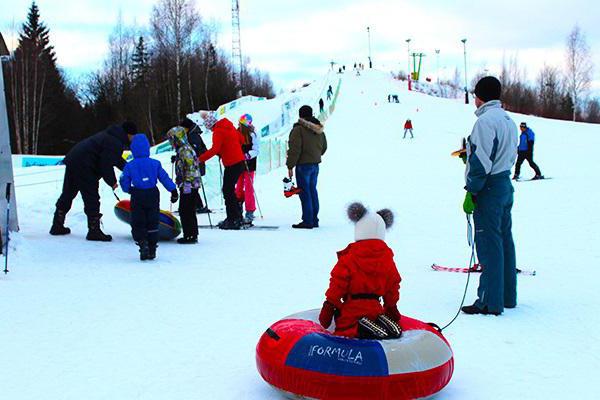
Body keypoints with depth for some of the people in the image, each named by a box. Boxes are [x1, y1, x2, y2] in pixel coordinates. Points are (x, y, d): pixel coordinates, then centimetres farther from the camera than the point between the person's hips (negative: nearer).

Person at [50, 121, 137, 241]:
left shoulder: (110, 135, 18)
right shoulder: (115, 143, -16)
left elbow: (116, 159, 31)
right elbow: (106, 165, -20)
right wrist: (112, 182, -6)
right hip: (84, 167, -11)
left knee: (67, 195, 18)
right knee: (92, 199, -2)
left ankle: (57, 226, 27)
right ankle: (94, 231, 2)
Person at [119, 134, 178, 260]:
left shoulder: (129, 166, -4)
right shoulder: (155, 164, -3)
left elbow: (124, 183, 2)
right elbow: (164, 178, 0)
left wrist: (129, 190, 22)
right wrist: (173, 191, 7)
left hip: (137, 197, -1)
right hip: (153, 195, 1)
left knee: (137, 223, 8)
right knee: (152, 223, 11)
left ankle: (142, 242, -18)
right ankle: (152, 250, 11)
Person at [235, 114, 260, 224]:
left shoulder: (252, 135, -12)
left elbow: (256, 150, -13)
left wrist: (248, 155, -28)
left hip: (249, 164, -6)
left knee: (248, 188, -5)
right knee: (239, 187, 14)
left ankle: (250, 212, 0)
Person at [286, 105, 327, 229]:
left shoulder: (298, 129, -14)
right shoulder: (319, 130, 11)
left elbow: (294, 149, -18)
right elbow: (324, 147, 20)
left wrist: (290, 166, -13)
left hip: (303, 165, -8)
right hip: (315, 164, 8)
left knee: (305, 192, -4)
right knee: (312, 190, 15)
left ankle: (308, 221, -4)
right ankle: (314, 219, 19)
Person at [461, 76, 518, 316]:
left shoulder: (486, 121, -16)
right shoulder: (508, 120, 13)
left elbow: (481, 161, -20)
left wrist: (471, 192, -16)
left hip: (489, 189, -10)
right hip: (506, 185, 10)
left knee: (489, 245, -6)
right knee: (504, 241, 14)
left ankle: (490, 302, -2)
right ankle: (507, 296, 23)